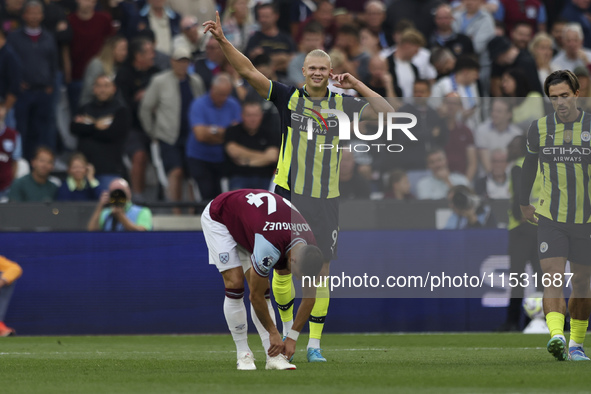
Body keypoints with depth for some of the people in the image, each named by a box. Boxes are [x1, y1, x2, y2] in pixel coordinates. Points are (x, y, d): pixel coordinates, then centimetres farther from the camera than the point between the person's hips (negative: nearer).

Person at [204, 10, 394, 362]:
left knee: (322, 272, 0)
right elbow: (249, 71, -3)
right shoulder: (289, 97, 2)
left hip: (326, 200, 1)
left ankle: (314, 343, 8)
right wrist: (223, 41, -14)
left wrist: (357, 86, -6)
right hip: (288, 196, -1)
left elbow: (387, 113, -2)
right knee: (281, 270, -4)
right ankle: (288, 328, 20)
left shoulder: (342, 105, 4)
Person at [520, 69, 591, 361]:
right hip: (550, 217, 0)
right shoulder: (539, 128, 2)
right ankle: (556, 336, -30)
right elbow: (529, 165, 18)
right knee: (553, 278, -17)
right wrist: (524, 202, 24)